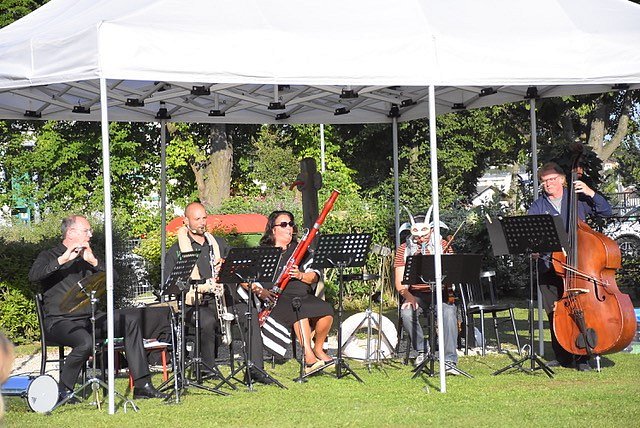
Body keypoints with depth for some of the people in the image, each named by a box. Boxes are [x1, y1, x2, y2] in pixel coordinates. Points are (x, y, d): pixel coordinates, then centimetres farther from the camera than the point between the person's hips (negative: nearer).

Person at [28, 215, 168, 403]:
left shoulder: (87, 256, 19)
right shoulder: (49, 256, 2)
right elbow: (34, 276, -20)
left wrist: (93, 261, -9)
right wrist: (63, 259, -23)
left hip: (89, 318, 6)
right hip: (60, 321, -6)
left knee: (130, 322, -11)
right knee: (86, 343, -36)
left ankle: (142, 386, -12)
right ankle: (64, 391, -16)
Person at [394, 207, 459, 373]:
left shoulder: (442, 245, 7)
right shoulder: (404, 249, 7)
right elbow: (399, 282, -1)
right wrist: (408, 296, -21)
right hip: (415, 294, 1)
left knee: (449, 312, -32)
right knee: (407, 313, -31)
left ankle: (450, 360, -34)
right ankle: (422, 350, -9)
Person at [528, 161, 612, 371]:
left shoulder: (577, 200, 8)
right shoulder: (537, 207, 10)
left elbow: (605, 211, 7)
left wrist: (591, 193, -6)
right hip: (549, 266, 2)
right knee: (554, 313, 3)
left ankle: (582, 358, -2)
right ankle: (561, 356, 15)